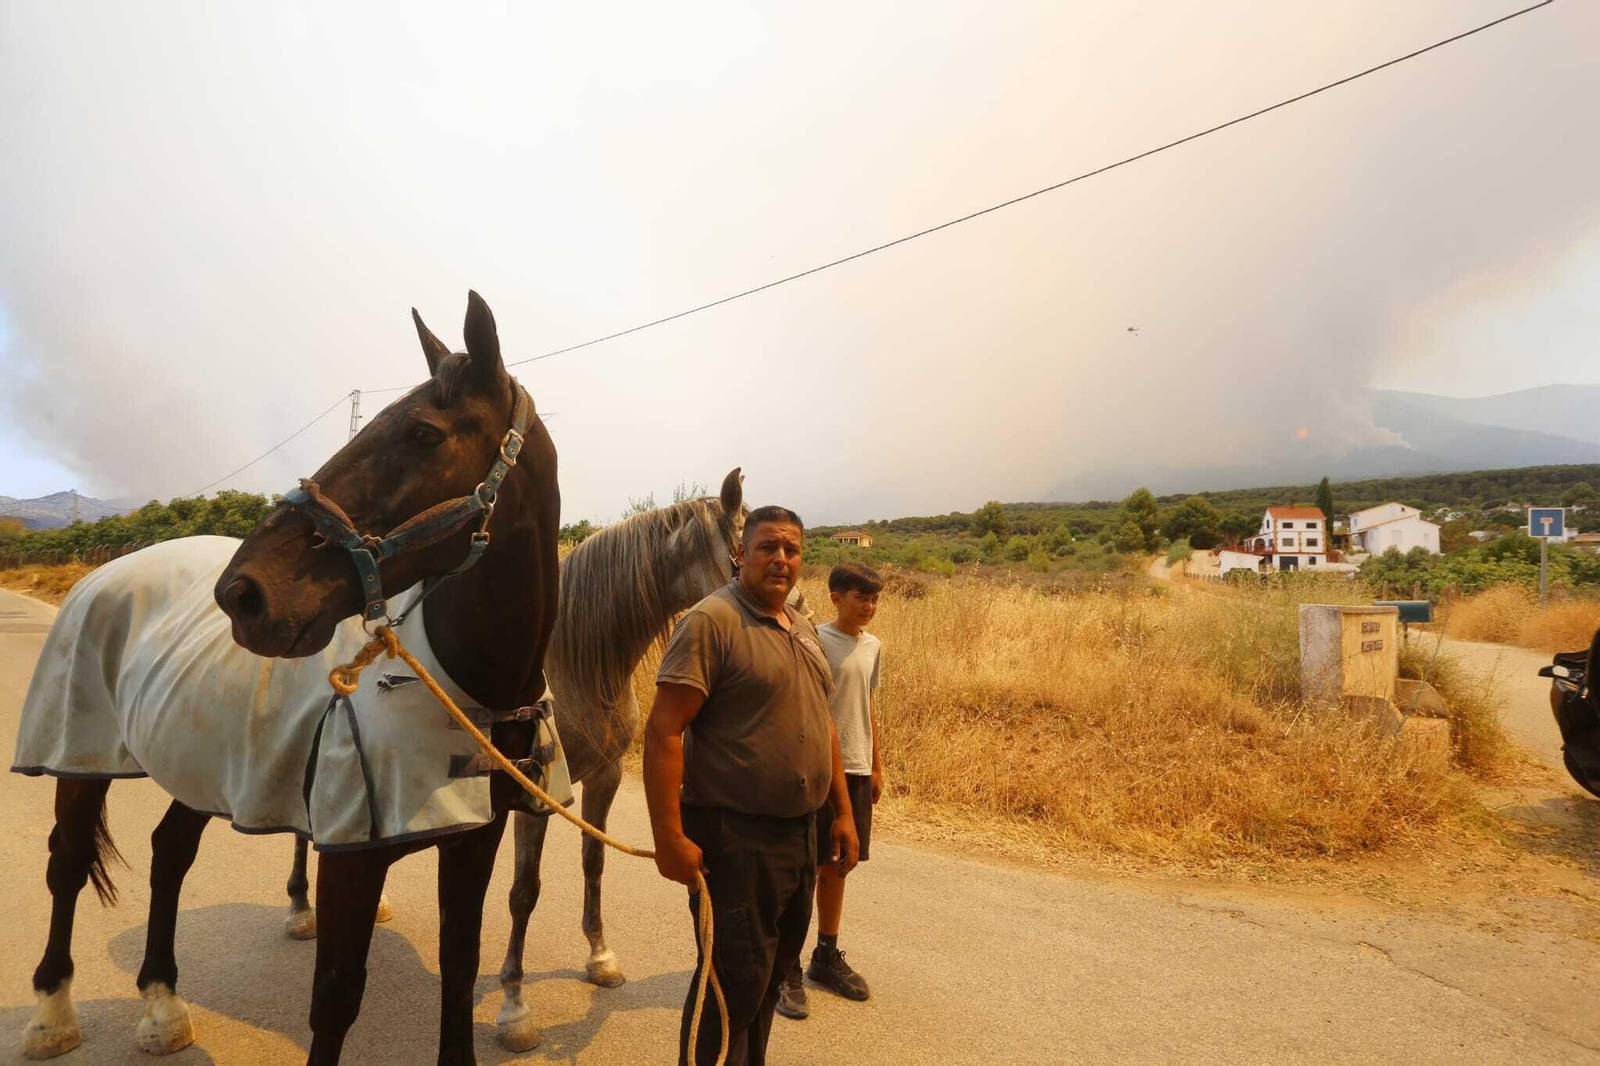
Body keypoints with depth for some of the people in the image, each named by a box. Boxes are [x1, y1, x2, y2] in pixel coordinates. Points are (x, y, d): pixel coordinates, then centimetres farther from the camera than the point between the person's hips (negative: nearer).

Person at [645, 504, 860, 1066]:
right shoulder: (711, 621, -15)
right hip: (734, 837, -8)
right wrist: (670, 839, -23)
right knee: (734, 984, 4)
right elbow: (663, 731, -20)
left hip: (801, 831, 8)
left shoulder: (803, 628, 10)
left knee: (771, 975, 21)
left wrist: (842, 811, 14)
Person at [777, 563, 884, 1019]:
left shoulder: (873, 646, 9)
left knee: (837, 866, 16)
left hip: (856, 770, 6)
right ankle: (787, 970, 12)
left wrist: (876, 765, 18)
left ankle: (827, 956, 31)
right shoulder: (815, 640, -11)